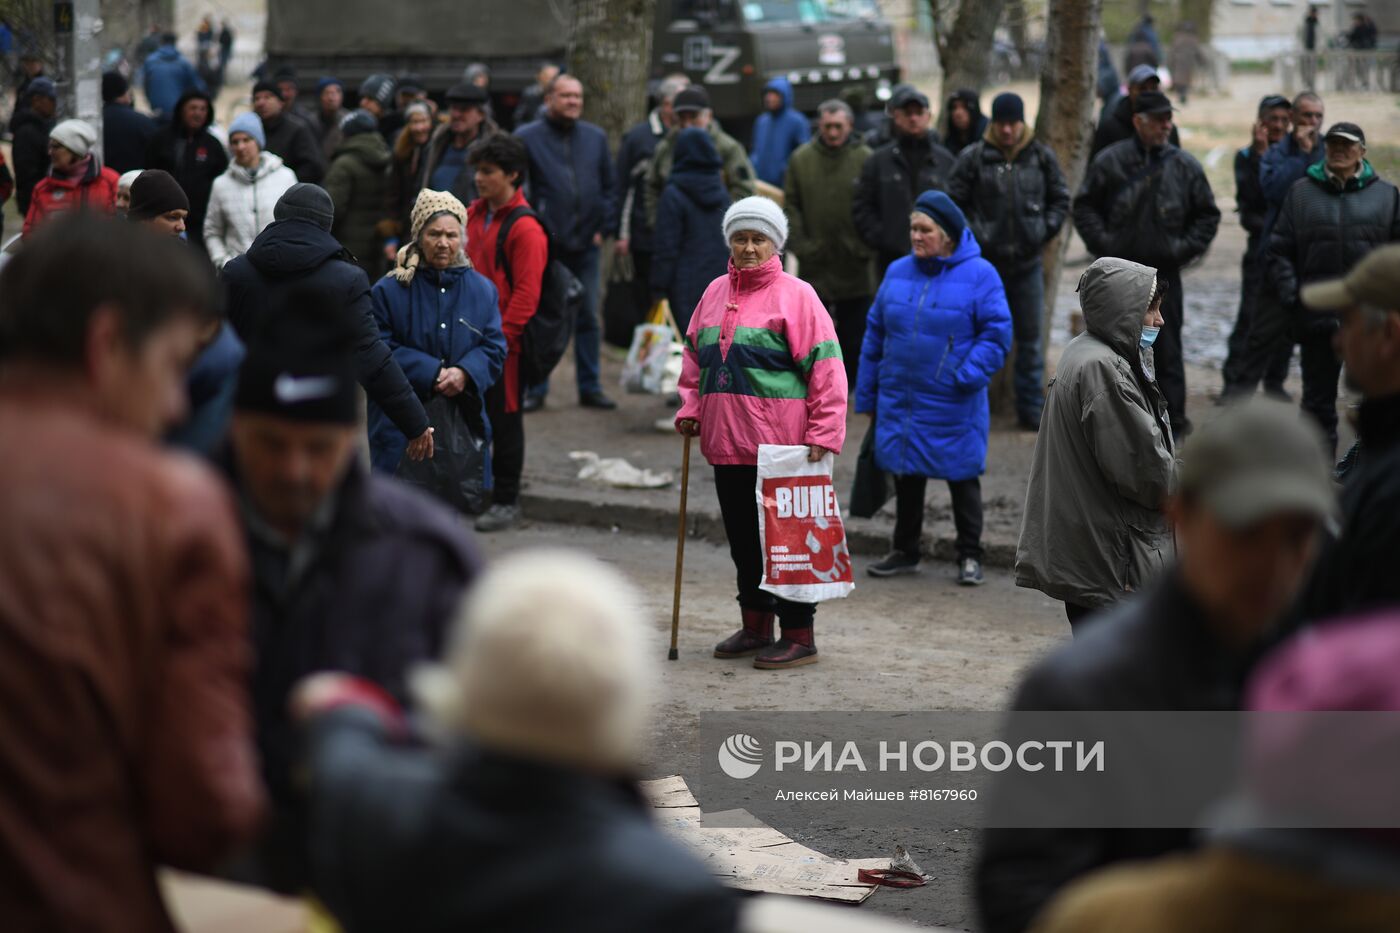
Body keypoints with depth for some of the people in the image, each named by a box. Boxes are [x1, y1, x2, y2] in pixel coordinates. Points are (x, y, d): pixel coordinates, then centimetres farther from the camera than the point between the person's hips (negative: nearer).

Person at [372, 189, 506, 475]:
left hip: (464, 418, 3)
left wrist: (465, 372, -15)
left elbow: (494, 347, 6)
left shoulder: (482, 289, 8)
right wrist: (432, 373, -16)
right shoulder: (389, 290, -1)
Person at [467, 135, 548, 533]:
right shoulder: (474, 214, 11)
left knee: (504, 418, 2)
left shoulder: (525, 227, -14)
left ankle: (506, 501, 12)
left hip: (504, 342, -7)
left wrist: (500, 336, -19)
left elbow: (526, 293, -17)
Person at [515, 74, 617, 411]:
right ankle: (535, 389, 10)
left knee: (588, 318, 8)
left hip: (585, 244, 3)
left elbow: (610, 186, 13)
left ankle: (590, 387, 15)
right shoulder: (527, 138, -1)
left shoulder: (596, 137, 11)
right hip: (543, 244, -3)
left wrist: (603, 227, 3)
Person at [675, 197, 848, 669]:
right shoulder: (715, 293, 13)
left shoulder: (795, 295, -5)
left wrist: (823, 433, -14)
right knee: (742, 537, 13)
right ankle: (755, 626, 25)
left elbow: (825, 367, -9)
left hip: (780, 445, -6)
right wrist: (691, 409, 10)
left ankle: (798, 636, 4)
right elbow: (695, 359, 24)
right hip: (725, 442, 6)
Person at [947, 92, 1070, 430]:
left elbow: (1061, 200, 11)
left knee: (1030, 338, 8)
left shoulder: (1041, 157, 1)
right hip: (985, 261, -2)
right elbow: (954, 202, 1)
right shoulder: (974, 157, -5)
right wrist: (972, 235, -8)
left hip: (1027, 262, 2)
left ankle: (1032, 408, 17)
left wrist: (1044, 231, 0)